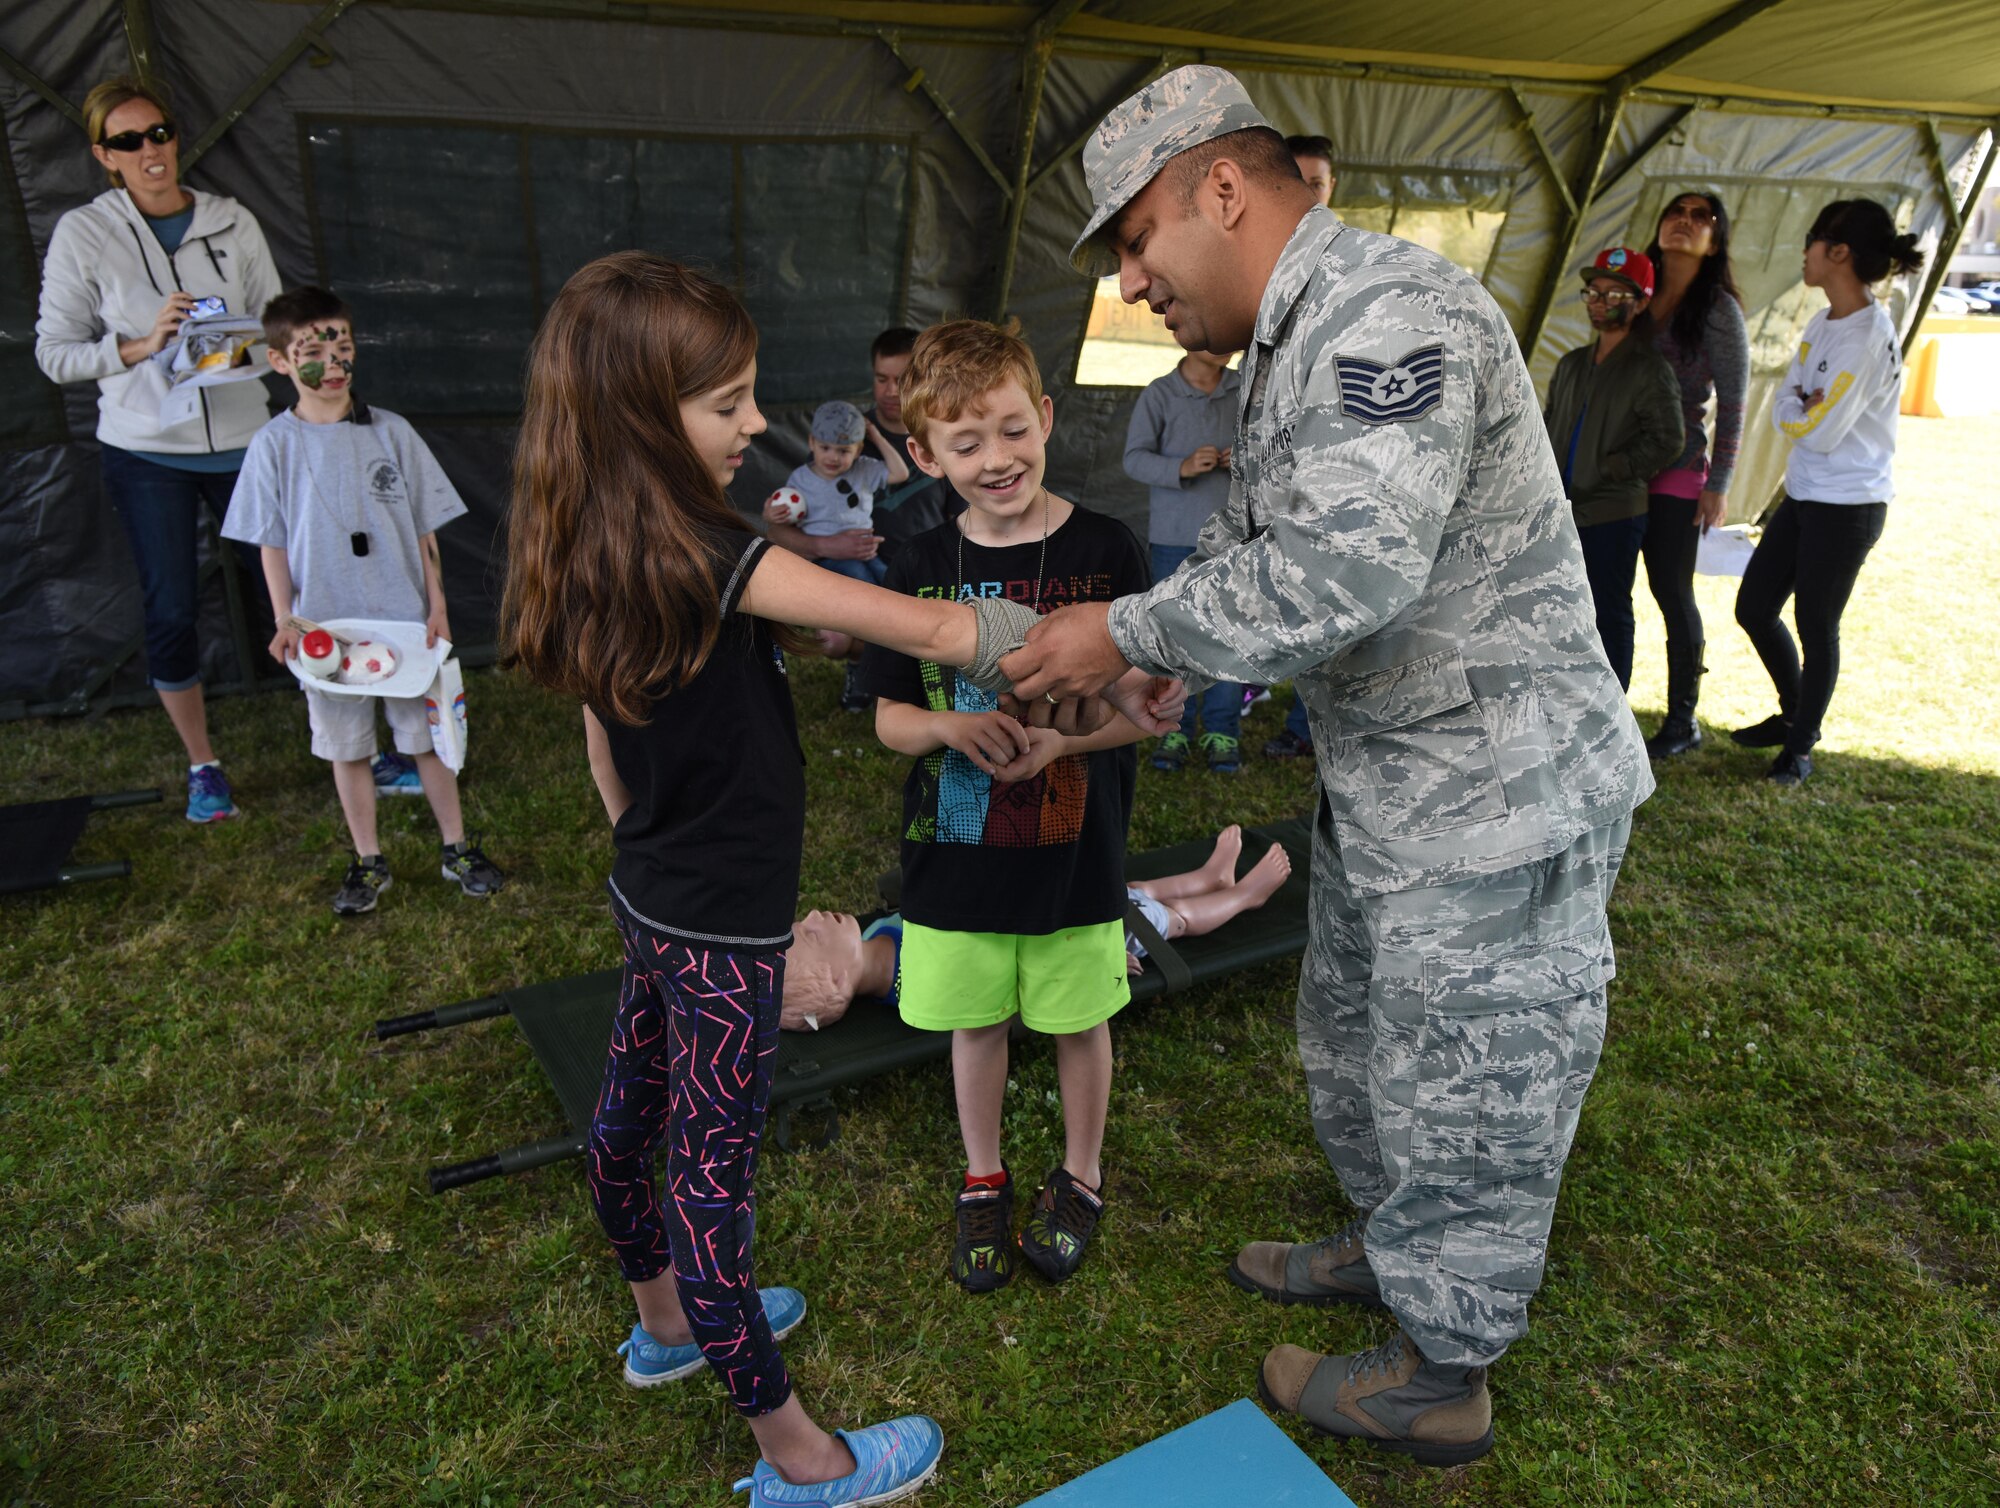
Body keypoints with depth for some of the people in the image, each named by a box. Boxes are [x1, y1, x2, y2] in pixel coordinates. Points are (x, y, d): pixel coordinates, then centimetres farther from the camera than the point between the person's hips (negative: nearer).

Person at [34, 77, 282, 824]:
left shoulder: (234, 222, 1)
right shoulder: (82, 233, -4)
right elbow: (54, 353, -2)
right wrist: (140, 347, -17)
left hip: (240, 440, 1)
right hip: (145, 452, -1)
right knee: (171, 609, 4)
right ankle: (202, 766, 21)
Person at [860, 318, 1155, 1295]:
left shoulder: (1105, 552, -11)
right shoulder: (920, 570, -3)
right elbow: (890, 718, 1)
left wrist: (1059, 736, -26)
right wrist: (953, 726, -20)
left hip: (1075, 857, -2)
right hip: (954, 852, 2)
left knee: (1079, 1023, 16)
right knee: (975, 1023, 18)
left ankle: (1080, 1177, 41)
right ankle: (983, 1179, 42)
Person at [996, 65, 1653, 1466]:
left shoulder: (1392, 313, -23)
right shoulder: (1294, 345, 11)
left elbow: (1341, 571, -34)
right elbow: (1247, 551, 16)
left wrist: (1129, 634, -23)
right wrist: (1117, 672, 4)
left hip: (1496, 801, -10)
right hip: (1386, 793, 10)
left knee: (1467, 1098, 7)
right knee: (1356, 1041, 25)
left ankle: (1443, 1378, 29)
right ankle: (1386, 1244, 49)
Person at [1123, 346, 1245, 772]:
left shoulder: (1243, 392, 6)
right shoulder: (1159, 395, -2)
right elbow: (1135, 458, -6)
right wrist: (1181, 467, -23)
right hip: (1174, 533, -2)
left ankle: (1222, 733, 10)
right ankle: (1173, 730, 12)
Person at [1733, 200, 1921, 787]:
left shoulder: (1867, 337, -20)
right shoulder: (1822, 322, 7)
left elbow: (1819, 431, -22)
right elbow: (1786, 401, 5)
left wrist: (1794, 411, -3)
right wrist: (1804, 408, -15)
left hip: (1847, 506, -9)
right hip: (1804, 496, 9)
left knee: (1816, 628, 3)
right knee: (1754, 608, 13)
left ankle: (1800, 747, 20)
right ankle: (1795, 714, 34)